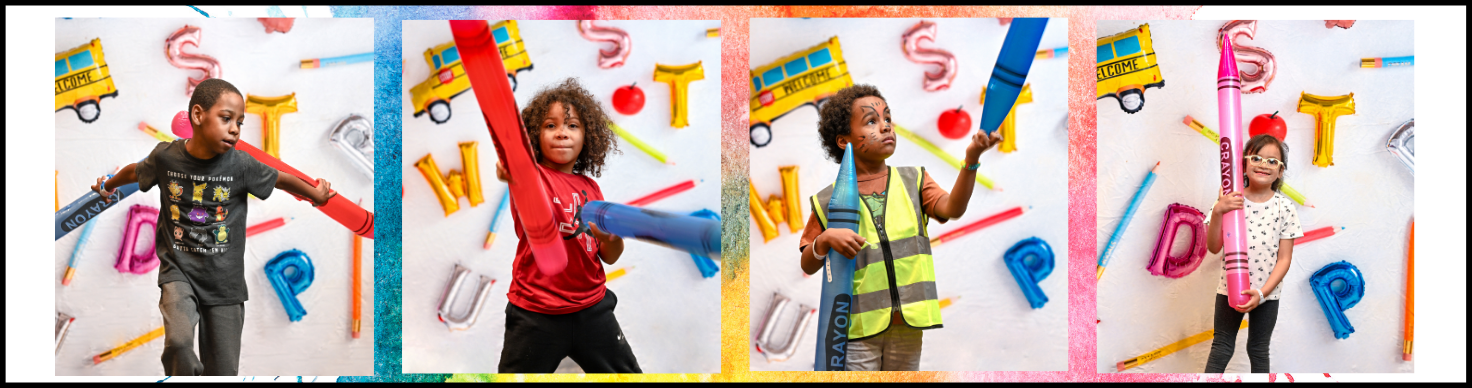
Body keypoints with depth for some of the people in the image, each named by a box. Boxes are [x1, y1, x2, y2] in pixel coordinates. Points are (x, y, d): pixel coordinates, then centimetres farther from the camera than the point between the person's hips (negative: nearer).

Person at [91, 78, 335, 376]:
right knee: (178, 341, -27)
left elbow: (282, 180, 8)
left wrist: (316, 195, 22)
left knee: (223, 370, 2)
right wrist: (109, 185, 36)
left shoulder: (241, 165, -10)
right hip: (178, 270, 0)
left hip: (225, 280, 1)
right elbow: (134, 172, 16)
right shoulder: (166, 157, -7)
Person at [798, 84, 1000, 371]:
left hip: (908, 326, 2)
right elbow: (808, 266, 7)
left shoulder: (912, 182, 7)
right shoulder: (830, 201, 2)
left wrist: (971, 160, -26)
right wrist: (824, 240, -14)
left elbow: (952, 208, -12)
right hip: (858, 328, -2)